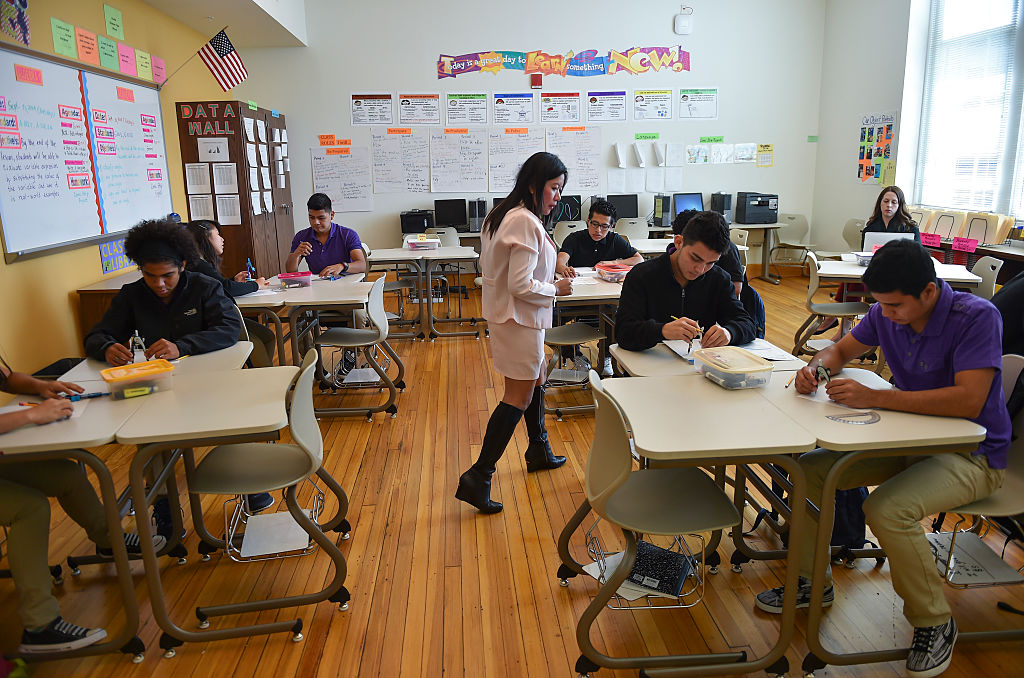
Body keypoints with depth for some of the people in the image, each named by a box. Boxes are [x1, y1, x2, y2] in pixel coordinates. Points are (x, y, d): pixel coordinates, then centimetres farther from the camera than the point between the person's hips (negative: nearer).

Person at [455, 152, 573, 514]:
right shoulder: (526, 223, -22)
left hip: (503, 313, 11)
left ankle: (539, 451, 39)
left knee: (535, 379, 23)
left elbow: (489, 267, 16)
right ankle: (478, 477, -2)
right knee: (519, 397, -4)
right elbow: (521, 285, -26)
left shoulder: (500, 215, 9)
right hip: (519, 319, -11)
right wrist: (556, 288, -9)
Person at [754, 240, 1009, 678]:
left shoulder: (976, 317, -22)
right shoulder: (886, 314, -3)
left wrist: (873, 398, -34)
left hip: (972, 455, -7)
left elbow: (969, 400, -33)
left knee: (886, 509, -32)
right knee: (806, 470, -6)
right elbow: (842, 350, 13)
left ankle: (935, 624, -4)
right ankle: (813, 580, 14)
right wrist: (817, 367, -12)